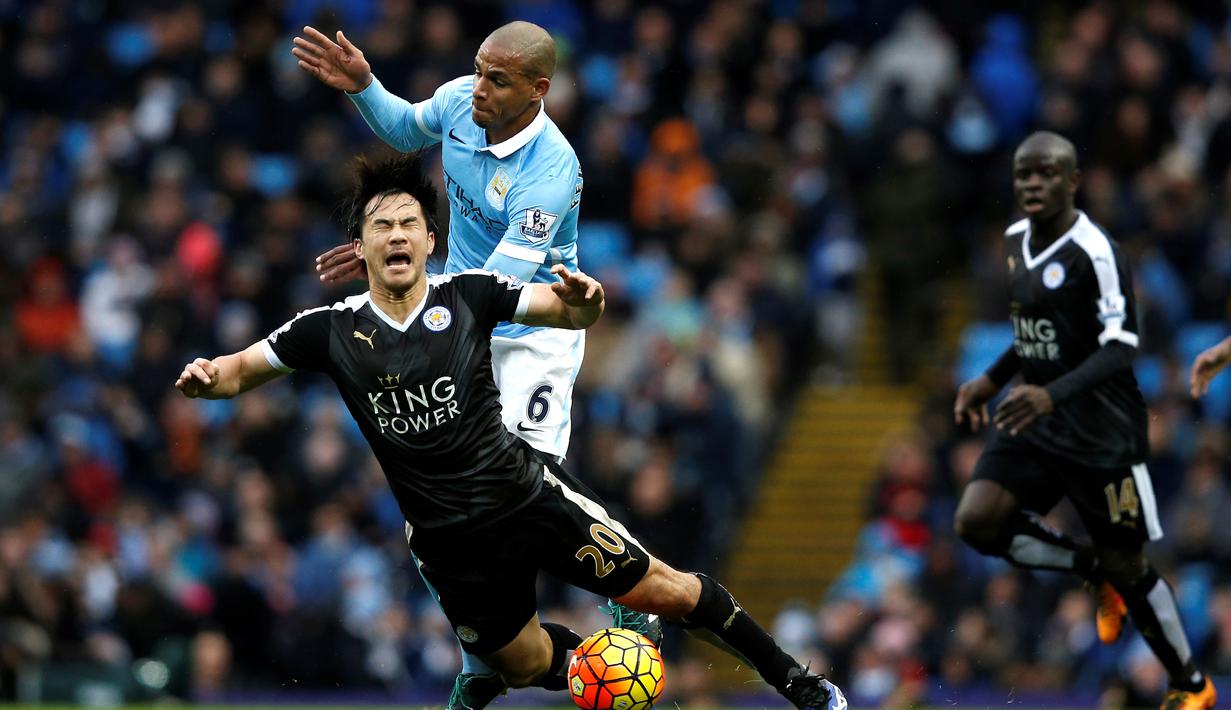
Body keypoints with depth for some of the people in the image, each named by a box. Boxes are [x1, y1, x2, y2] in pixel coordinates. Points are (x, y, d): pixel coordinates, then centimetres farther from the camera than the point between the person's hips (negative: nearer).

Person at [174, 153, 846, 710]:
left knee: (665, 591, -3)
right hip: (449, 540, 1)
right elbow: (241, 370, 1)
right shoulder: (331, 329, -7)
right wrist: (206, 376, -23)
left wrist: (583, 301, -32)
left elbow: (567, 312, -8)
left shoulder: (468, 295, -8)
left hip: (530, 494, -1)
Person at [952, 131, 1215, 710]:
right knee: (976, 520, -13)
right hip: (1036, 423, 7)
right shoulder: (1016, 242, 7)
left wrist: (1054, 394, -37)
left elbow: (1120, 348, -25)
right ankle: (1096, 573, 11)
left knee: (1124, 563, 2)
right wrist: (993, 380, 16)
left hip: (1099, 430, -7)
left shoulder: (1094, 250, -18)